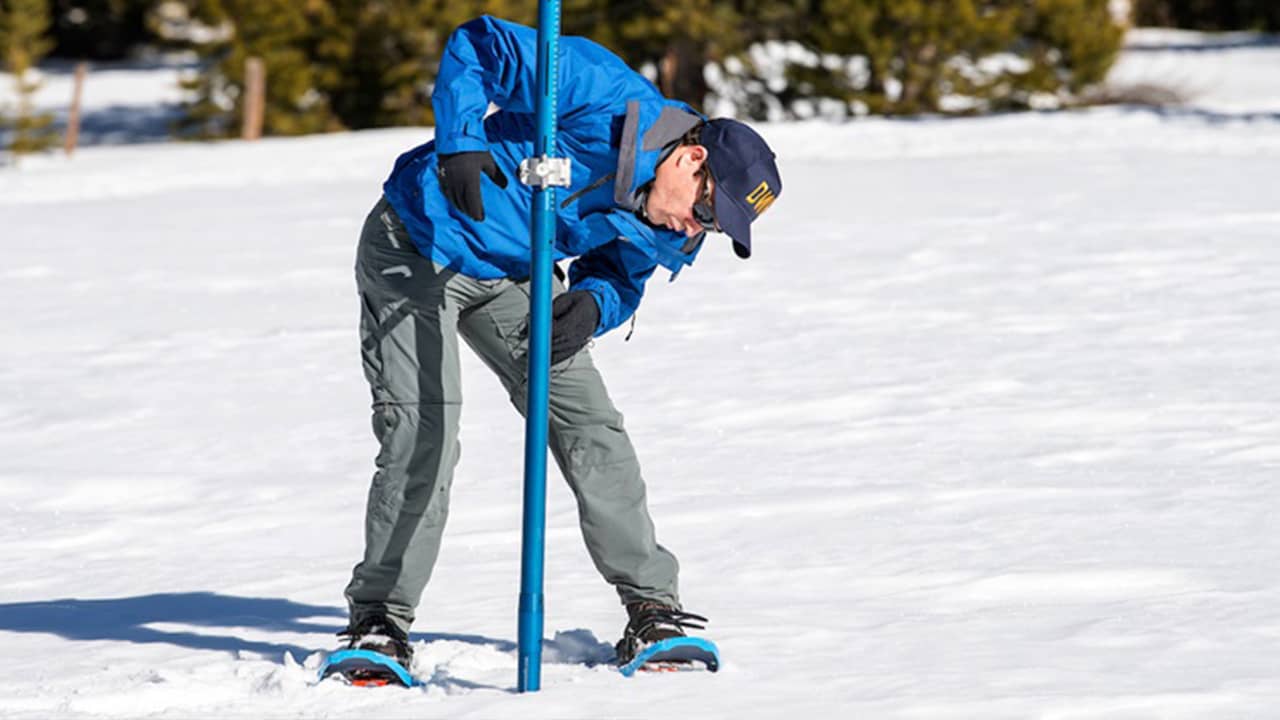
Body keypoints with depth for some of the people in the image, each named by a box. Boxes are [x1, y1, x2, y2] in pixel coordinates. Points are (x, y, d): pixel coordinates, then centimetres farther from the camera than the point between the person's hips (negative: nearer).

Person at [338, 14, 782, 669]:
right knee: (422, 437, -15)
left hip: (508, 278, 6)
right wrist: (460, 142, -38)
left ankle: (651, 606, 8)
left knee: (588, 424, 0)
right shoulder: (605, 95, -29)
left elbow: (620, 279, 3)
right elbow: (475, 45, -25)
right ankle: (380, 617, -4)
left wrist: (593, 304, -21)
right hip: (417, 250, -6)